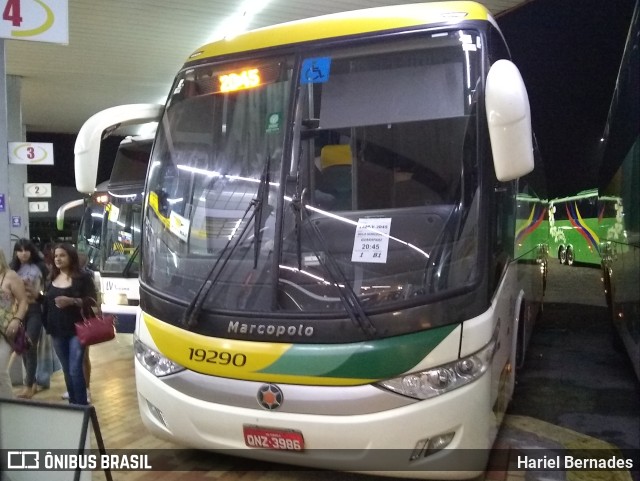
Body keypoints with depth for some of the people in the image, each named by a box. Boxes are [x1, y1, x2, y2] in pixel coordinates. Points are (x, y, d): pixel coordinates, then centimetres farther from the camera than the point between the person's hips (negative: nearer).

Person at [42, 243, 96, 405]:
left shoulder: (82, 277, -7)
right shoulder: (51, 278, 11)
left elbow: (92, 300, -11)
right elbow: (46, 301, 18)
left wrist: (71, 301, -24)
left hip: (76, 330, -5)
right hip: (57, 331, 5)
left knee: (75, 370, -9)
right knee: (67, 370, 13)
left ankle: (82, 406, 0)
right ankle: (72, 403, 25)